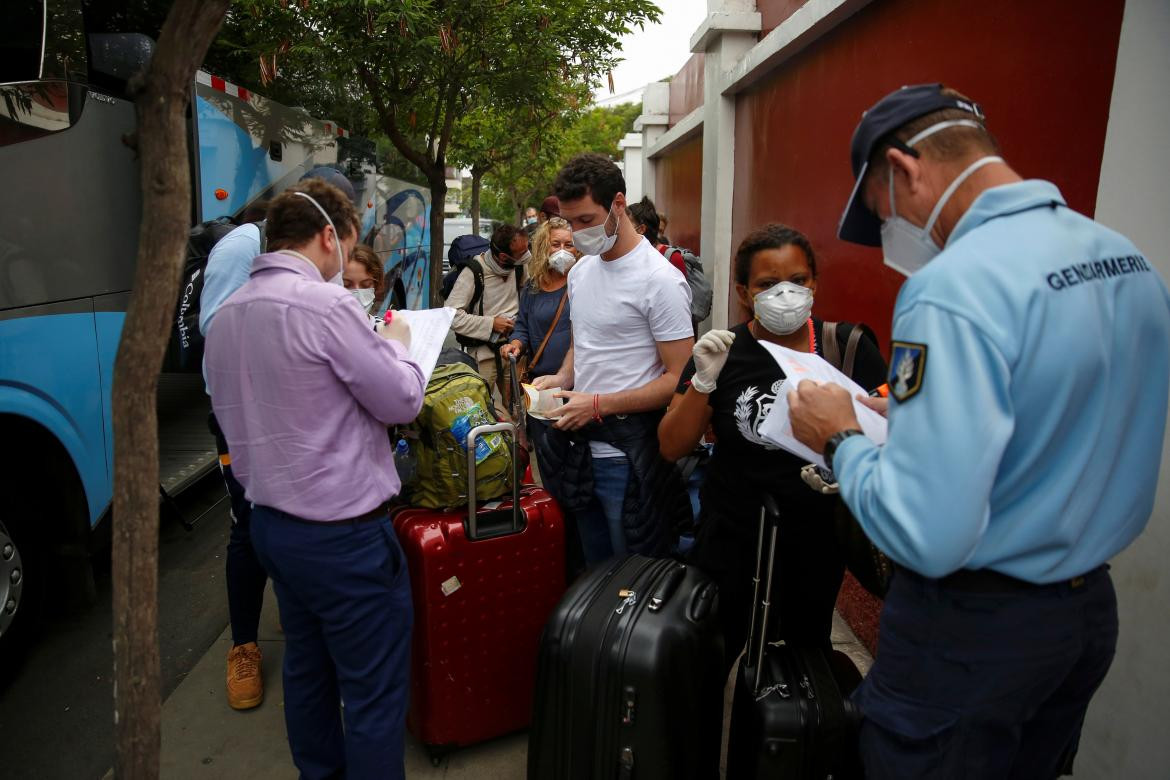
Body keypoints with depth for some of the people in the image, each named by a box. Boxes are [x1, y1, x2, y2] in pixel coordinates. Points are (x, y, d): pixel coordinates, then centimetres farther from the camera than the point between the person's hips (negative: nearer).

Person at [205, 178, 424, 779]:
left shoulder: (226, 314, 7)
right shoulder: (324, 304, -19)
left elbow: (233, 418, 15)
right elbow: (401, 401, -13)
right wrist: (396, 344, 4)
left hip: (271, 522, 9)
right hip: (342, 531, -9)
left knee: (307, 669, 23)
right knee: (374, 691, 6)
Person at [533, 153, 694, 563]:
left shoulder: (660, 280, -15)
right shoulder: (580, 271, 9)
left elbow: (680, 379, -16)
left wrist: (598, 405, -19)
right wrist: (562, 378, 1)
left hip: (629, 455, -7)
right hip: (582, 445, 7)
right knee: (595, 572, 21)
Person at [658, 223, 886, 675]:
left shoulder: (847, 346, -6)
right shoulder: (723, 353, -4)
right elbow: (672, 448, -5)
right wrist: (704, 381, -20)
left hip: (817, 540, 1)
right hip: (732, 540, 0)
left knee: (809, 647, 18)